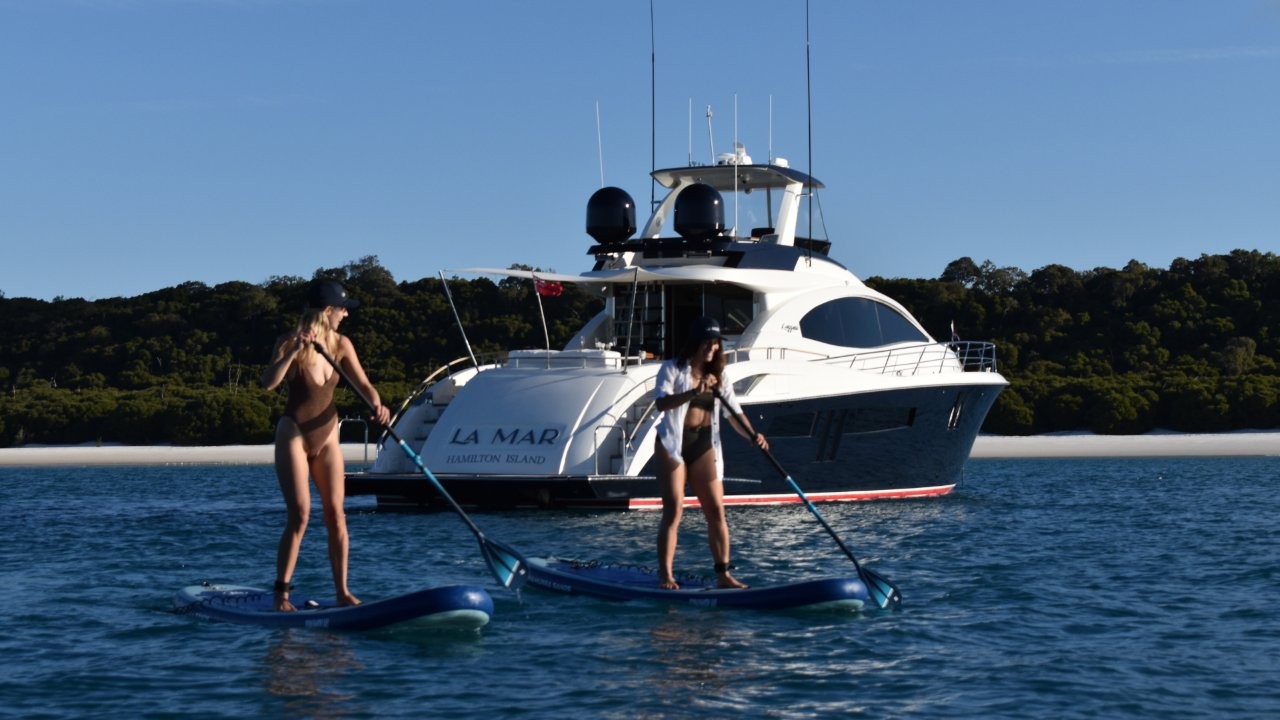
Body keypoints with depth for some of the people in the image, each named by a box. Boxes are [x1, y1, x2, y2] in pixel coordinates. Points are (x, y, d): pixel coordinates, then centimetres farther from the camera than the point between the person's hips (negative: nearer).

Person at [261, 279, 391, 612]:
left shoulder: (341, 344, 0)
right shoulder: (289, 342, -14)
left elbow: (363, 384, 1)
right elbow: (268, 383, -27)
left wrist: (377, 405, -20)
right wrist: (295, 351, -37)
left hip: (327, 436, 5)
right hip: (294, 435, -5)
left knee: (335, 513, -1)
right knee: (300, 515, -12)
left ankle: (342, 591, 4)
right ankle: (281, 593, -4)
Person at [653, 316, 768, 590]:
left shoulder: (718, 376, 12)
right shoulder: (672, 369, -5)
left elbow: (735, 412, 4)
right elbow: (661, 403, -21)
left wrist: (752, 435, -14)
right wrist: (694, 392, -33)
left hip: (704, 445, 5)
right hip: (673, 443, -5)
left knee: (717, 510, 0)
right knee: (674, 510, -9)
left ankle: (723, 574, 5)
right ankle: (665, 575, -6)